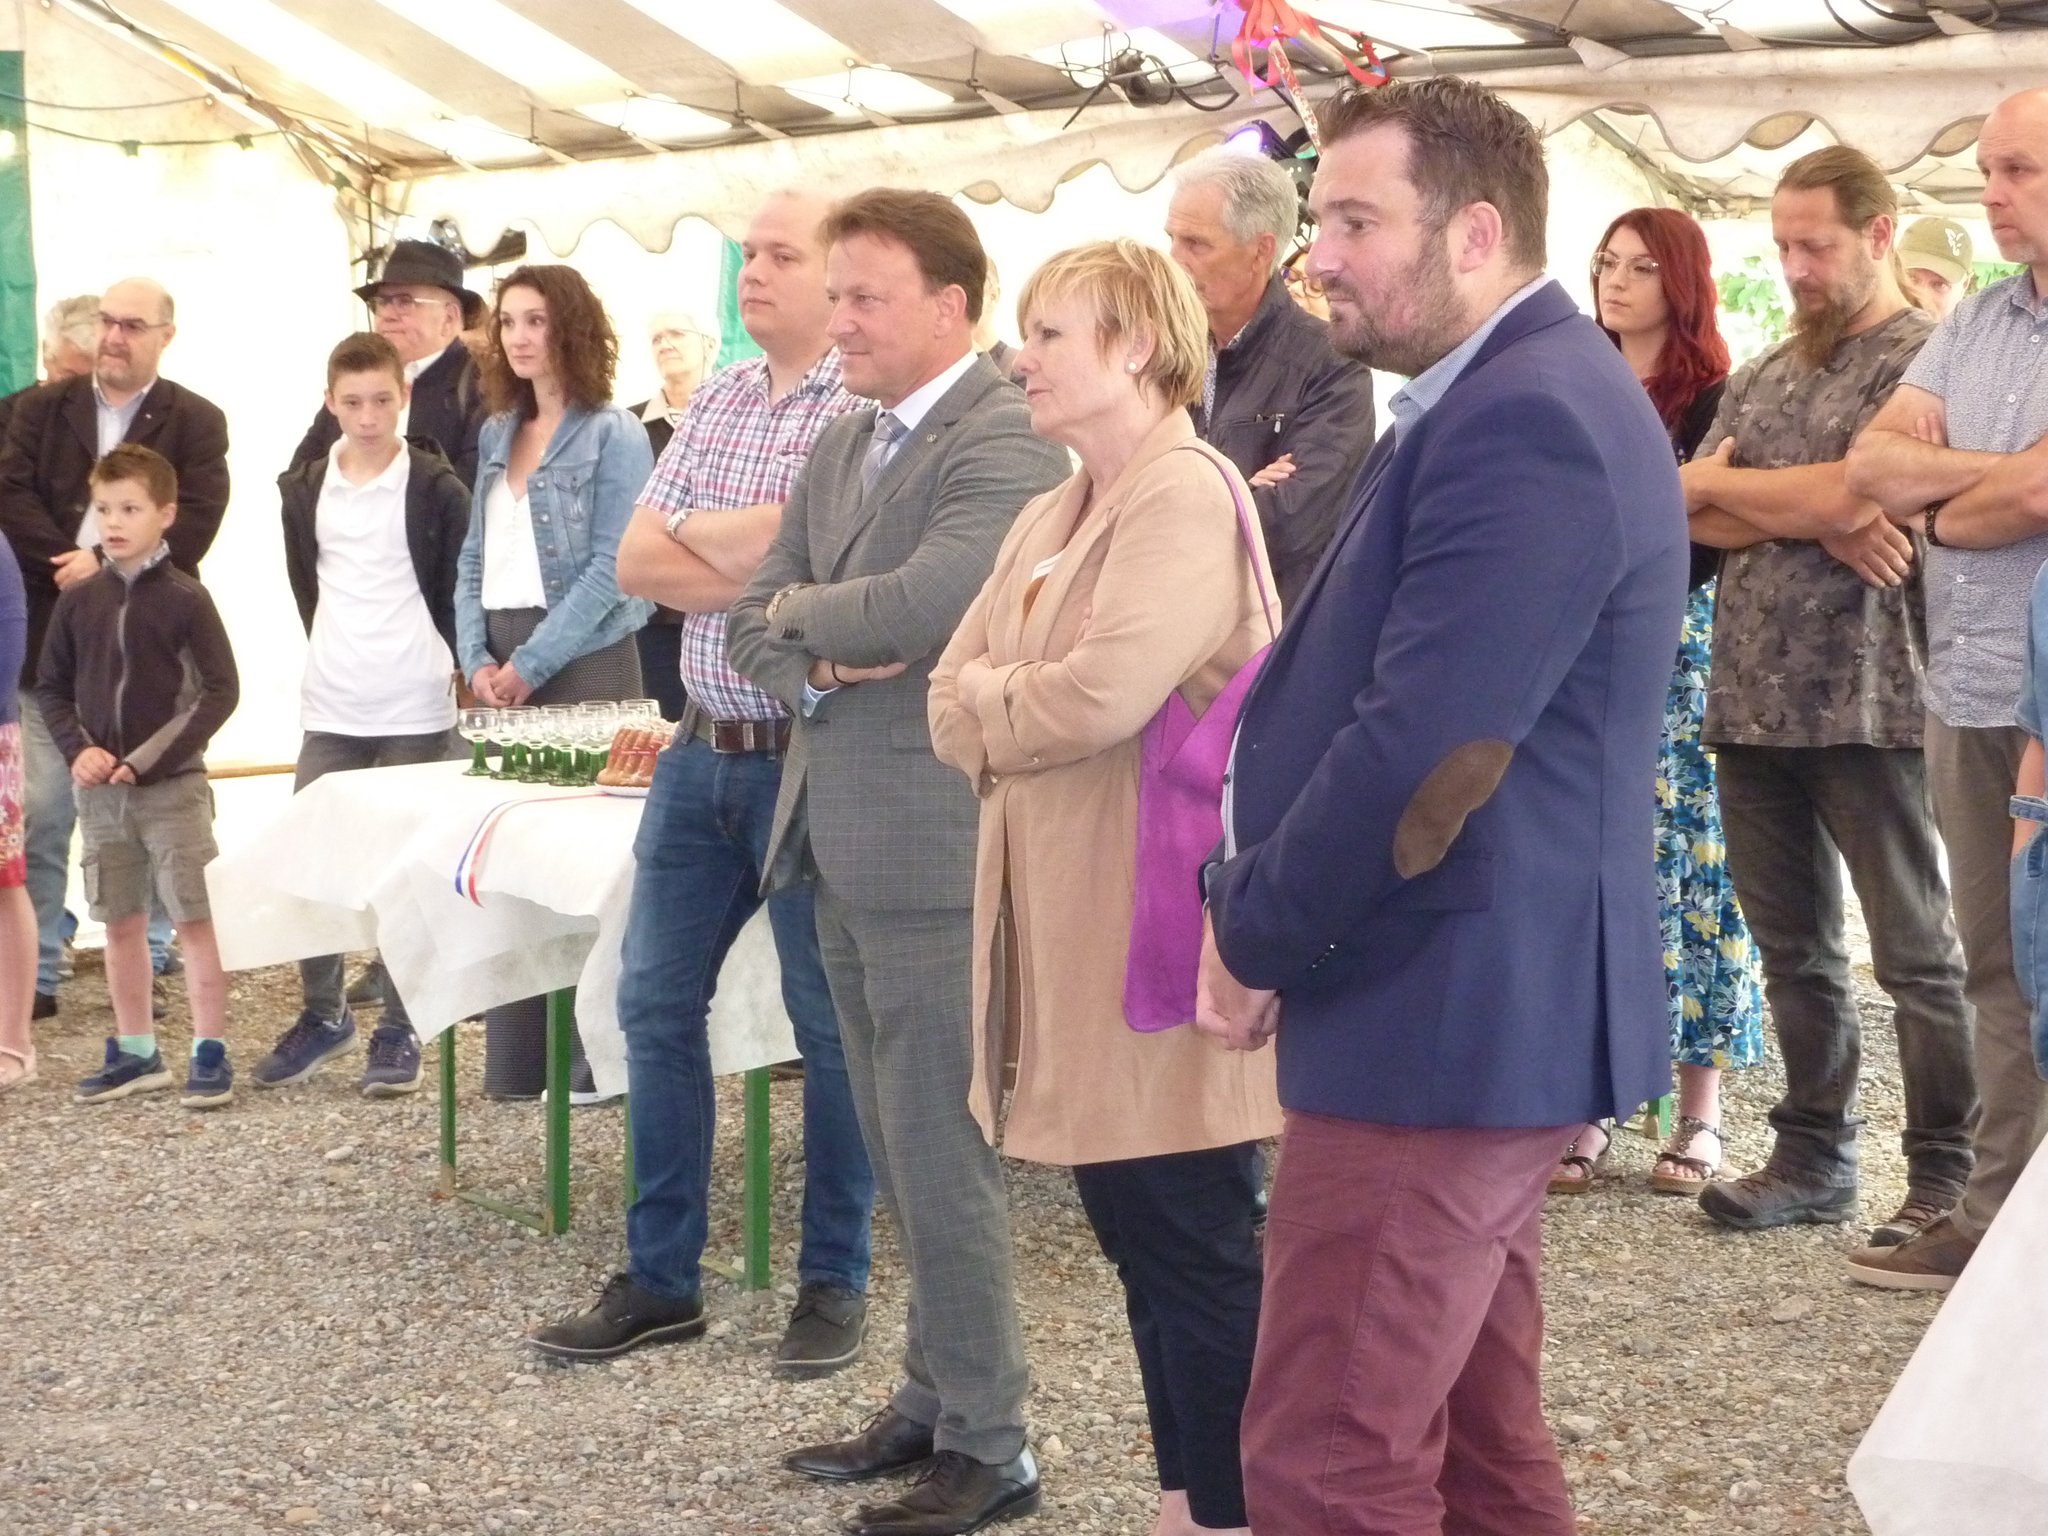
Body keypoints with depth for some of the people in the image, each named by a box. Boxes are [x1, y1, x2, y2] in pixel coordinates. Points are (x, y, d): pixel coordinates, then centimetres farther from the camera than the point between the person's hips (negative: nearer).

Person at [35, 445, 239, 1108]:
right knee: (121, 923, 11)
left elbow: (221, 691, -8)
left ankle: (210, 1053, 2)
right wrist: (78, 749, -6)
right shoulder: (78, 600, 4)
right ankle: (135, 1052, 22)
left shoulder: (184, 598, -7)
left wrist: (154, 757, -14)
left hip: (174, 785, -4)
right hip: (101, 789, 4)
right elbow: (50, 687, 11)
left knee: (195, 919, -3)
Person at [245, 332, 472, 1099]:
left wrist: (442, 663, 2)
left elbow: (459, 586, 0)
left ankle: (399, 1030, 10)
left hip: (416, 711, -4)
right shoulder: (304, 488, 6)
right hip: (331, 709, 4)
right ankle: (322, 1013, 20)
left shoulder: (436, 487, -5)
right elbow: (306, 583, 16)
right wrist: (343, 652, 13)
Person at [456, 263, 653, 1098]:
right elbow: (475, 558, 15)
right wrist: (476, 659, 0)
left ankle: (593, 1053, -1)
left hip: (582, 659, -7)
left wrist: (531, 664, -15)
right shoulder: (497, 435, 15)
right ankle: (515, 1054, 13)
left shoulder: (613, 435, -6)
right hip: (501, 667, 7)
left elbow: (611, 566, -12)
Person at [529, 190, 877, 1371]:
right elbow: (638, 564, 4)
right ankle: (661, 1276, 21)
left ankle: (837, 1282, 17)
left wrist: (701, 535, -7)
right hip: (705, 751, 7)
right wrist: (764, 573, -13)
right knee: (656, 1002, 10)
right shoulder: (717, 401, 10)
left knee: (832, 1023, 4)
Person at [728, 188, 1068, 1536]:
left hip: (939, 848, -9)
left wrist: (798, 613, -9)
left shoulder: (1005, 445, -14)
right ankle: (937, 1398, 28)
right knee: (903, 1154, 16)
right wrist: (818, 668, -10)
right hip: (842, 844, 9)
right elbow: (756, 625, 12)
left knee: (941, 1155, -2)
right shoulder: (842, 446, 14)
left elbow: (921, 603, -27)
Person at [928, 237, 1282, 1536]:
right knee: (1138, 1238, 15)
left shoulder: (1186, 495, -13)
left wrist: (984, 697, -6)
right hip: (1070, 917, 9)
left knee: (1195, 1248, -3)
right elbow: (953, 706, 12)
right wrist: (997, 699, -10)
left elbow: (1102, 696, -25)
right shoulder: (1052, 518, 17)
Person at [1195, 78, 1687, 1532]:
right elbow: (1353, 691, 18)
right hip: (1474, 1011, 11)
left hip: (1443, 1022, -11)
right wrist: (1261, 904, 6)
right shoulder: (1510, 398, 16)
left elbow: (1423, 750, -24)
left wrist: (1253, 939, -10)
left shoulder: (1525, 419, -19)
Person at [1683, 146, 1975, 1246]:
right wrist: (1815, 521, -12)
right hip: (1752, 698, 7)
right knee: (1792, 946, 13)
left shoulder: (1924, 358, -5)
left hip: (1866, 703, -7)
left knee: (1915, 951, 0)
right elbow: (1691, 516, 5)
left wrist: (1721, 482, -1)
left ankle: (1947, 1179, 7)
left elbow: (1854, 489, -17)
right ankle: (1813, 1156, 22)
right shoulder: (1763, 374, 16)